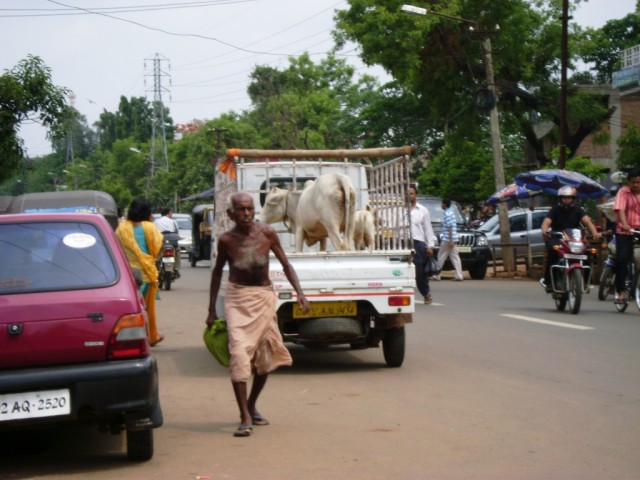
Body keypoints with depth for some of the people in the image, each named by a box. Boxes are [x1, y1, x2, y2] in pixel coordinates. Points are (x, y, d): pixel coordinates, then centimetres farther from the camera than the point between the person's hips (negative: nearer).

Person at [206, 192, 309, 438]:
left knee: (265, 357, 10)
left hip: (264, 298, 2)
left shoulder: (267, 233, -8)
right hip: (237, 298, -2)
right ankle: (245, 417, -14)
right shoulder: (226, 240, -8)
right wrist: (212, 310, 7)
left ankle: (252, 406, 32)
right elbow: (217, 272, 6)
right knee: (239, 353, -15)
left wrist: (299, 292, -11)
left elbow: (285, 264, 0)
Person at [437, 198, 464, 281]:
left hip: (447, 239, -9)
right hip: (454, 239, 9)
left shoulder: (447, 214, -13)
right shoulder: (451, 213, 17)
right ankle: (459, 276, -3)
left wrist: (451, 240, -22)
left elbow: (450, 227, -19)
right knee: (455, 257, 3)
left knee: (441, 257, 2)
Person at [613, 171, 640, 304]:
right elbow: (620, 210, -18)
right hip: (624, 232, -2)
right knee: (621, 259, -11)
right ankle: (621, 291, -3)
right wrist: (624, 225, -36)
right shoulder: (623, 192, -4)